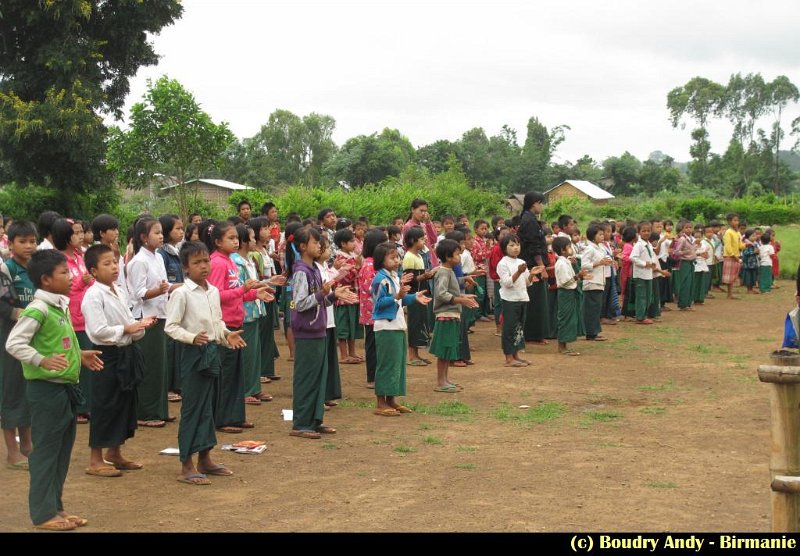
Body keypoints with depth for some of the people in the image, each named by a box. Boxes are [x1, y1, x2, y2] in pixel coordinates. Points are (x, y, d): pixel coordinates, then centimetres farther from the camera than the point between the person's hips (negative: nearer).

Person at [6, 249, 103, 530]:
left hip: (66, 387, 9)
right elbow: (13, 343, -23)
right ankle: (43, 513, 9)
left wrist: (80, 355, 12)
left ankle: (55, 506, 26)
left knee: (63, 450, 15)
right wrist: (43, 361, -32)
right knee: (46, 451, -1)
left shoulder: (62, 307, 11)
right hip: (46, 389, -9)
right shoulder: (37, 310, -17)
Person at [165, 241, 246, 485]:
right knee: (192, 406, -4)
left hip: (212, 350, 8)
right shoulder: (181, 293, -13)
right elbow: (170, 326, -14)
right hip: (192, 353, -8)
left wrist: (226, 335, 2)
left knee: (209, 404, 14)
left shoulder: (213, 291, 9)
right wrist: (192, 338, -28)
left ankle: (205, 459, 26)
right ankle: (186, 466, 3)